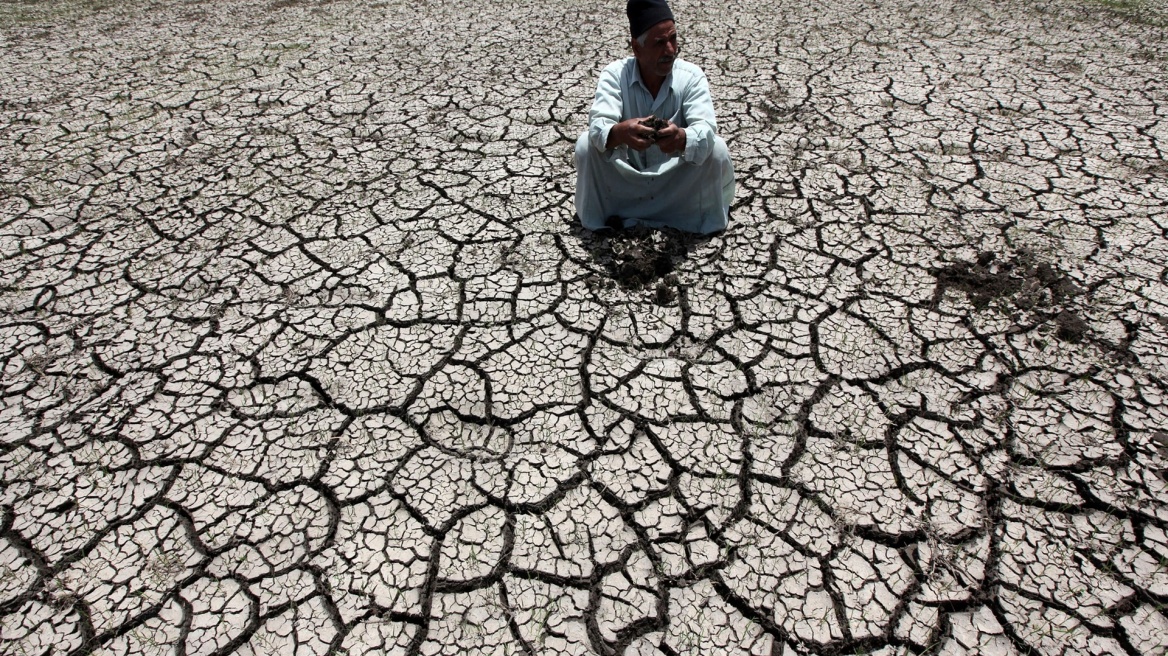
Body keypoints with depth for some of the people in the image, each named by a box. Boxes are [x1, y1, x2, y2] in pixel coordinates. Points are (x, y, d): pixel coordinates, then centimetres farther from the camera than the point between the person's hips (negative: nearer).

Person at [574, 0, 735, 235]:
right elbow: (598, 125, -29)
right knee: (587, 143, -23)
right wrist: (619, 133, -54)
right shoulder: (615, 73, -14)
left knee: (716, 148, -25)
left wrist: (681, 138, -53)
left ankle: (708, 216, -3)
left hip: (679, 184, 0)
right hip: (624, 177, 0)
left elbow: (706, 130, -29)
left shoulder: (691, 76, -14)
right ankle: (600, 214, -4)